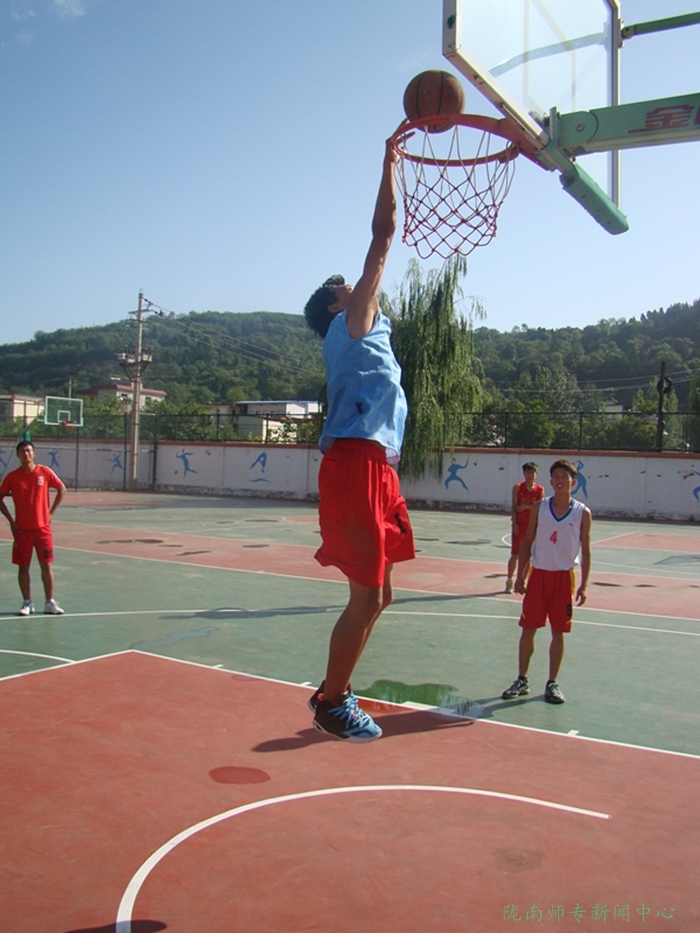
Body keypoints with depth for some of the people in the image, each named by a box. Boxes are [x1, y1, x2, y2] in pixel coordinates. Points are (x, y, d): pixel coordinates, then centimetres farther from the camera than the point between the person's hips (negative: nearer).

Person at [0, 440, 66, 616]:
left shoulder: (44, 472, -2)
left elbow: (62, 489, 8)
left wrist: (51, 512, 2)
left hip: (42, 527, 0)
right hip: (22, 529, 0)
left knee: (46, 565, 2)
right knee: (23, 567, 4)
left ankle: (50, 603, 10)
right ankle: (27, 603, 15)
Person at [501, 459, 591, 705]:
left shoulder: (582, 513, -3)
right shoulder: (539, 508, 1)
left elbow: (585, 551, 0)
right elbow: (527, 543, 5)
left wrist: (584, 585, -6)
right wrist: (520, 575, 0)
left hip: (564, 577, -1)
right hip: (538, 574, 1)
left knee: (558, 632, 5)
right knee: (528, 629, 5)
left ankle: (552, 683, 18)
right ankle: (522, 680, 18)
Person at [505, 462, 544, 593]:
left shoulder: (540, 490, 1)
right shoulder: (518, 488, -4)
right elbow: (514, 507, -6)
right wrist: (514, 523, -16)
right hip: (519, 524, -2)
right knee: (515, 554, -3)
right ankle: (509, 581, 7)